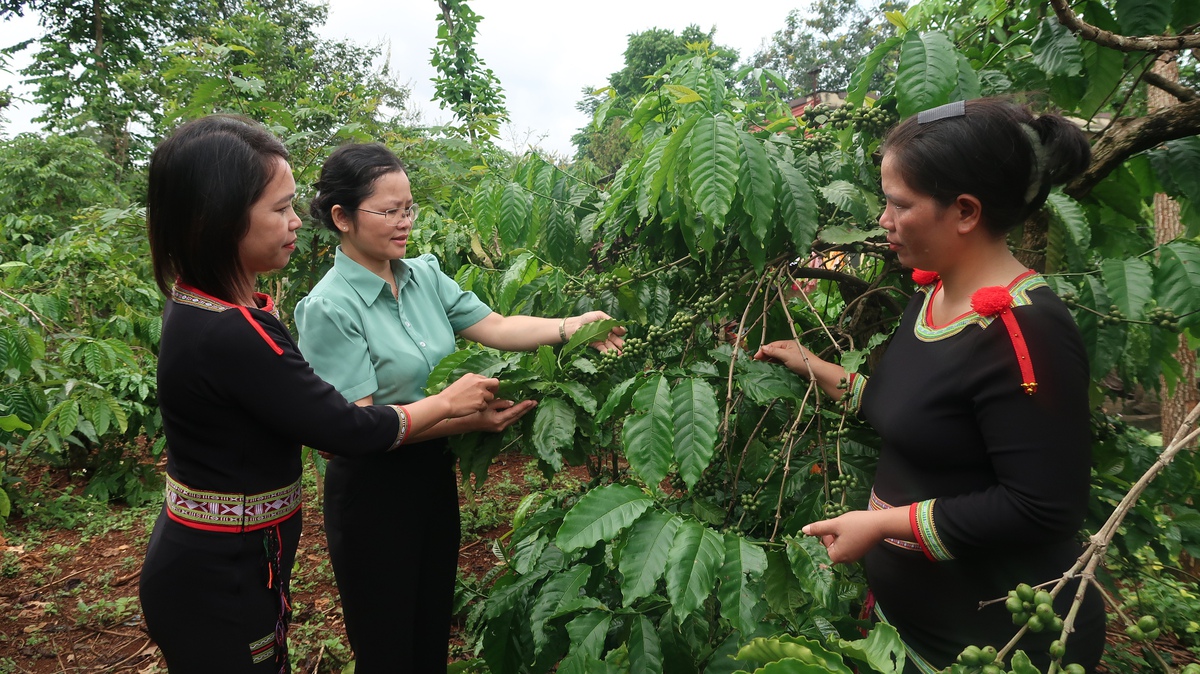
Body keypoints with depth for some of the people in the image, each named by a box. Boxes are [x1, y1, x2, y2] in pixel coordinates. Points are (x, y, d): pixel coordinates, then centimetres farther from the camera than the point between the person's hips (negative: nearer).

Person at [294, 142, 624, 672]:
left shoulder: (424, 275, 0)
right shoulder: (329, 308, -20)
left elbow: (495, 327, -3)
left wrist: (572, 327, -18)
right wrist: (467, 419, -29)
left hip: (433, 474, 6)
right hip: (372, 491, -6)